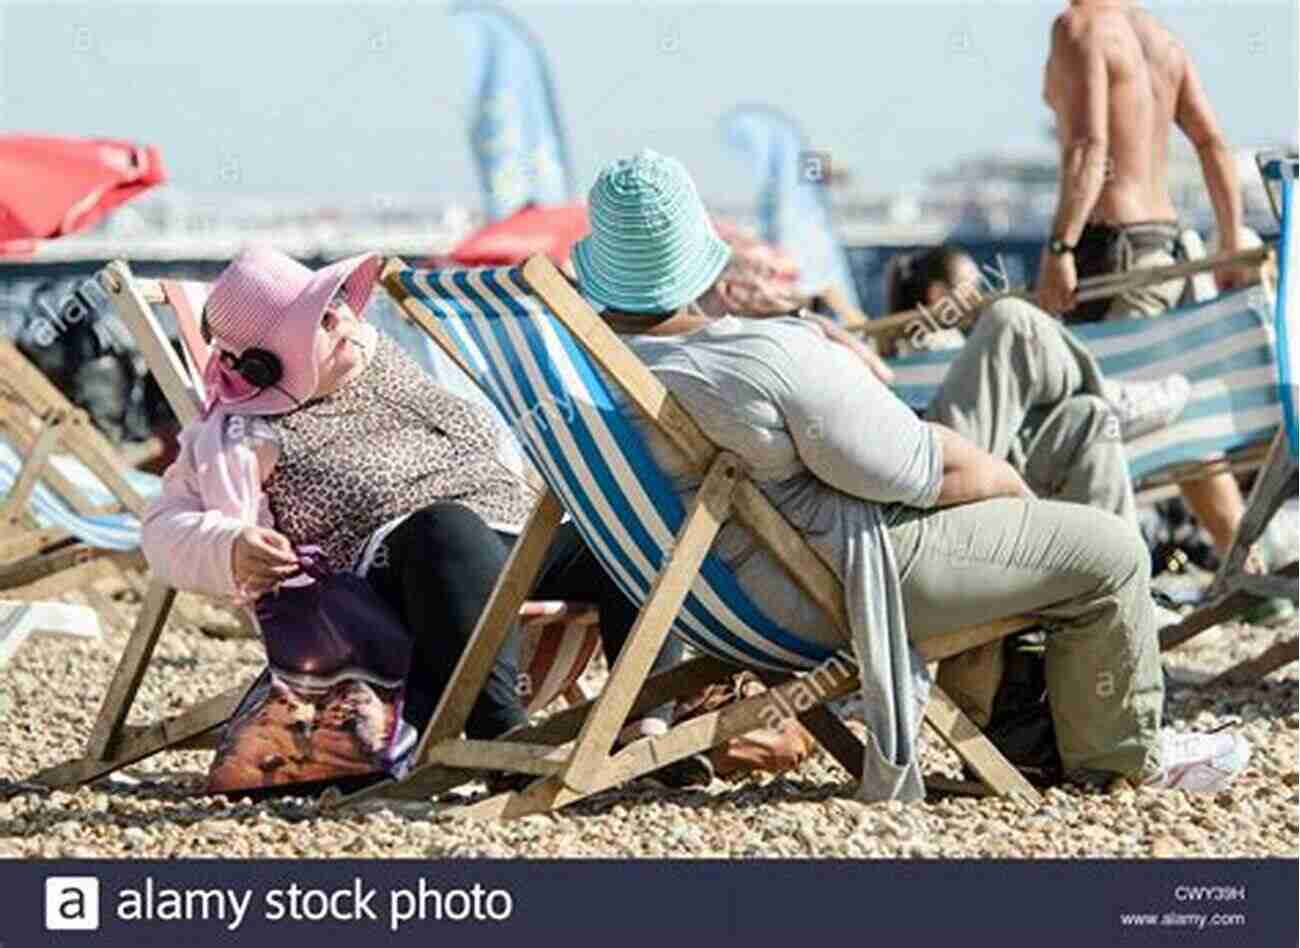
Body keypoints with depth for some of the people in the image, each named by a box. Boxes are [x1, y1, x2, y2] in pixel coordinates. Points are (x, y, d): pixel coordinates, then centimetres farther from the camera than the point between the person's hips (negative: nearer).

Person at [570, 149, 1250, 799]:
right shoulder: (774, 362, -32)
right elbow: (933, 472, -23)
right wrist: (1014, 488, -1)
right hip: (835, 587, -9)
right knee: (1109, 553, 0)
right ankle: (1121, 748, 23)